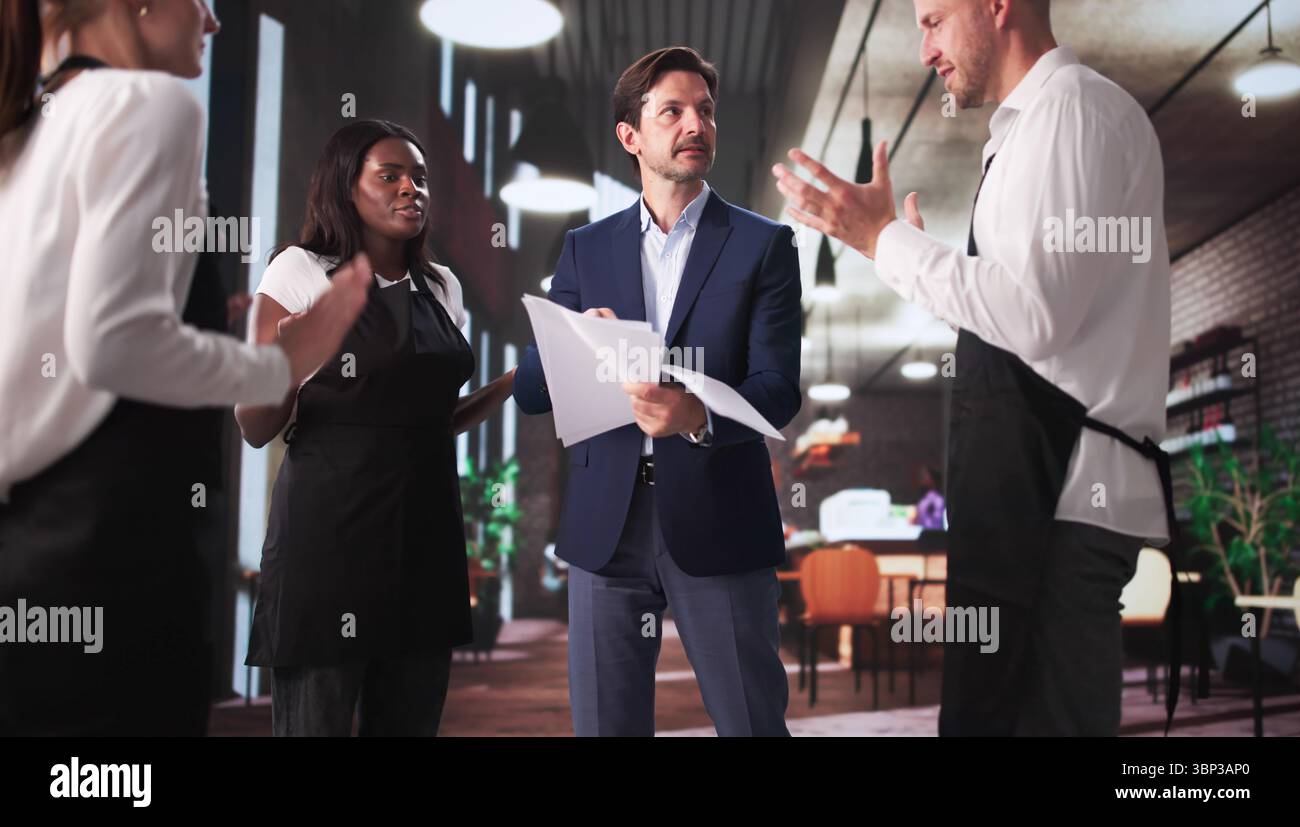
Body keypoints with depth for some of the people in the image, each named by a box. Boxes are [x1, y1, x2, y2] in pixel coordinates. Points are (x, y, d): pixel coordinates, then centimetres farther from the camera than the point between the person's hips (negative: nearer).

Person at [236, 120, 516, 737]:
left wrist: (514, 379, 7)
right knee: (317, 721, 0)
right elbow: (256, 429, -5)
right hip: (328, 539, -5)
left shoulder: (441, 287, 12)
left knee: (413, 721, 11)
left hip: (426, 536, 6)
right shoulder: (301, 270, -4)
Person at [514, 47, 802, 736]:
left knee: (753, 721, 4)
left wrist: (699, 418, -28)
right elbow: (530, 389, 6)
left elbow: (778, 389, -8)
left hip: (718, 524, -2)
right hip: (605, 524, 3)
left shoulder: (763, 245, 2)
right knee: (604, 723, 10)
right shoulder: (585, 248, 10)